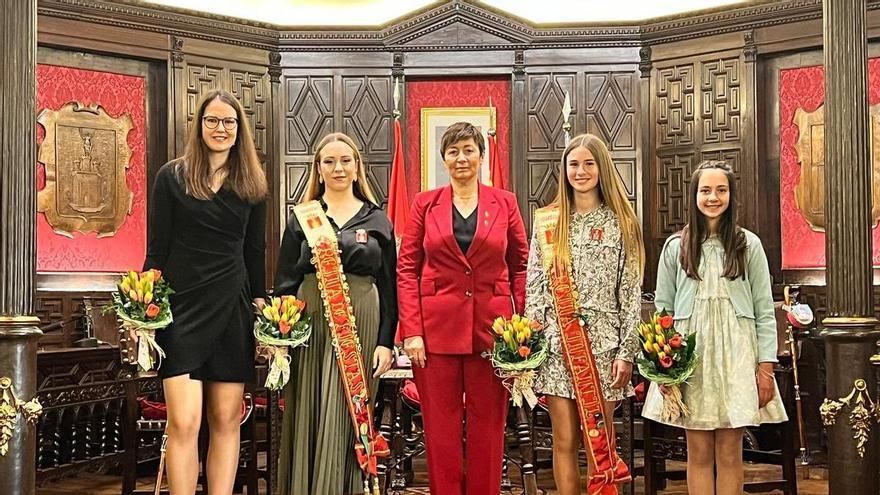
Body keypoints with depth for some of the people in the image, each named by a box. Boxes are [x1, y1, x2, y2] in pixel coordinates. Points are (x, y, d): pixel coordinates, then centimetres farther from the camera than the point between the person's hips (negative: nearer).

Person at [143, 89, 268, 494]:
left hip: (232, 309, 3)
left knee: (226, 421, 5)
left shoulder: (252, 185, 10)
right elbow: (156, 249, 1)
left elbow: (255, 251, 13)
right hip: (181, 308, -3)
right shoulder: (172, 176, 3)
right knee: (184, 422, -9)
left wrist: (260, 303, 6)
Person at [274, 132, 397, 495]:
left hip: (361, 325, 0)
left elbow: (388, 286, 7)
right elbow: (285, 282, 7)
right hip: (311, 324, 0)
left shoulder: (377, 220, 9)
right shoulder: (301, 218, 9)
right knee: (308, 420, 2)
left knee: (348, 420, 1)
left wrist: (385, 342, -2)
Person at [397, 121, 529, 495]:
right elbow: (407, 269, 2)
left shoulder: (505, 203, 7)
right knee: (441, 426, 4)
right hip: (437, 326, 0)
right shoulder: (425, 204, 5)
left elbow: (521, 265, 8)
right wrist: (411, 331, -7)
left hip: (492, 325, 1)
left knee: (487, 425, 7)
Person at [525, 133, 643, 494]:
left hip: (603, 341, -1)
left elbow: (631, 292, 1)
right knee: (565, 440, 3)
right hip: (556, 342, 1)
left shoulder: (621, 222, 4)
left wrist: (627, 352, -5)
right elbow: (534, 287, 6)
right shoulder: (547, 220, 7)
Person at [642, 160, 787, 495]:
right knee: (699, 453, 3)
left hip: (735, 356, 0)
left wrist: (766, 366, -3)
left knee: (729, 453, 3)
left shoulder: (748, 245, 5)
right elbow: (663, 308, 6)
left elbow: (764, 310, 4)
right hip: (689, 357, 0)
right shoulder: (675, 247, 6)